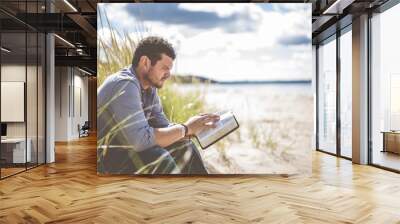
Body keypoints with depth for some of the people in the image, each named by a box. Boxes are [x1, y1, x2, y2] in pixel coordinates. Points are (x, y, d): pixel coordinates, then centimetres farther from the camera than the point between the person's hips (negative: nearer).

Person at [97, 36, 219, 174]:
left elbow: (163, 127, 3)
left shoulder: (149, 88, 2)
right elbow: (141, 139, -33)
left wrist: (195, 127, -13)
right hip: (103, 158, -8)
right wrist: (186, 128, -23)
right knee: (159, 159, -30)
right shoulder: (125, 85, -26)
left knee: (184, 147, 1)